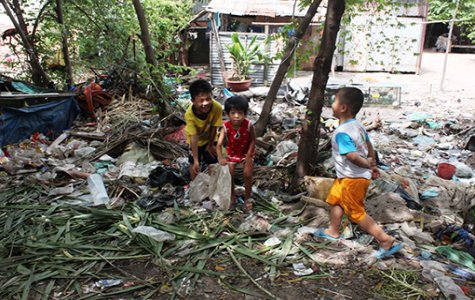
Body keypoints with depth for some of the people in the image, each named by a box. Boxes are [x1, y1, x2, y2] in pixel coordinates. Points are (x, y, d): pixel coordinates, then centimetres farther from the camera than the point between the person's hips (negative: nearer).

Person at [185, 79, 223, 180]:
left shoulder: (217, 107, -37)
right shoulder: (189, 114, -39)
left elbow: (214, 128, -22)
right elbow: (193, 137, -33)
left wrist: (210, 145, -8)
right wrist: (196, 160, -32)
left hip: (210, 138, 1)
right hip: (195, 140, -1)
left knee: (213, 163, 13)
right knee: (194, 164, 15)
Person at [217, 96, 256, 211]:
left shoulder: (248, 125, -30)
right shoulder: (226, 127, -30)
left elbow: (253, 140, -15)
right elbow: (219, 144, -34)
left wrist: (249, 156, -17)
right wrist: (220, 157, -51)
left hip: (246, 152, -1)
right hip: (232, 153, 1)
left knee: (247, 174, -6)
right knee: (229, 174, 2)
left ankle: (247, 198, 17)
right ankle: (232, 195, 29)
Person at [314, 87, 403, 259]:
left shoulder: (341, 132, -26)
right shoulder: (358, 126, 2)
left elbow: (352, 156, -30)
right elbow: (369, 146, 12)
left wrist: (368, 165, -13)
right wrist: (373, 164, 20)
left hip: (352, 179, -10)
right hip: (347, 177, 10)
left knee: (356, 213, 1)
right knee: (334, 200, 24)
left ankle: (387, 241, 6)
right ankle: (333, 231, 41)